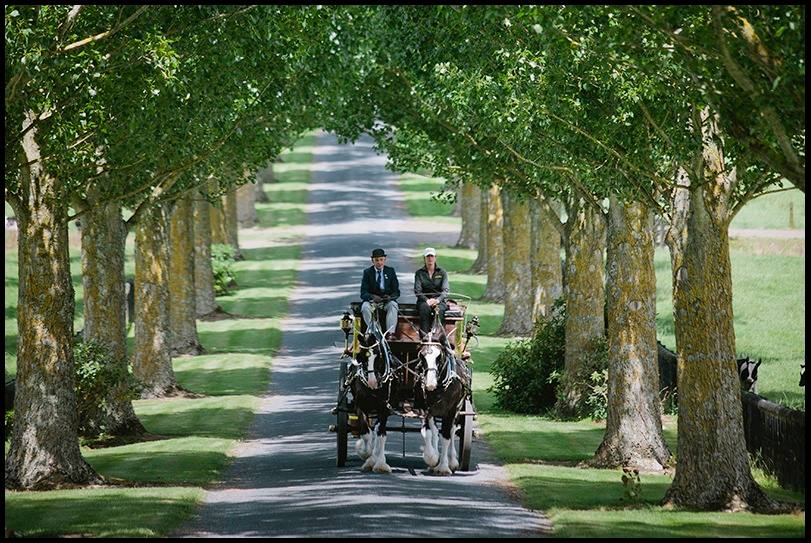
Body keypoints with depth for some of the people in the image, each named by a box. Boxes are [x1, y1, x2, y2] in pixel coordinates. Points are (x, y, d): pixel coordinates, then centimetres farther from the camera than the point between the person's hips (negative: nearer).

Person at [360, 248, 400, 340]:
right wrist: (373, 297, -26)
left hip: (387, 301, 0)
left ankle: (390, 333, -41)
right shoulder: (367, 272, 4)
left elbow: (397, 292, 3)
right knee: (365, 307, -32)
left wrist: (390, 297, -21)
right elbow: (363, 293, -4)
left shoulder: (390, 271, 6)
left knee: (393, 305, -32)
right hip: (372, 301, 0)